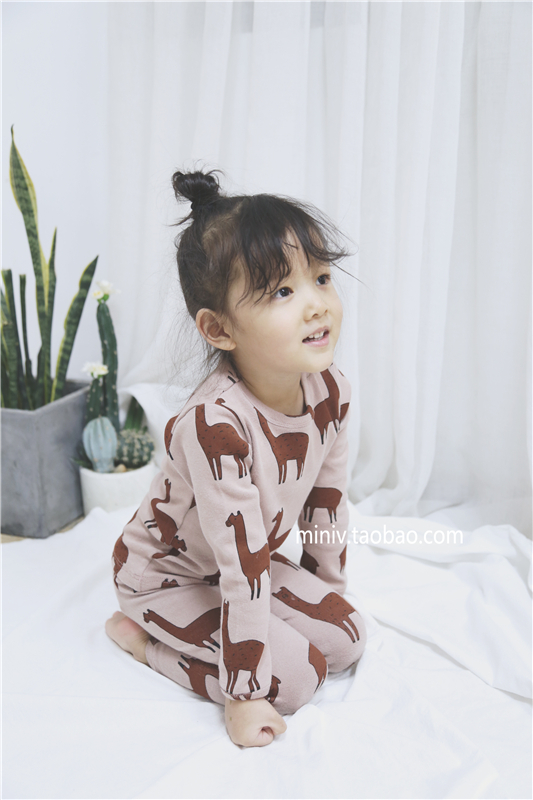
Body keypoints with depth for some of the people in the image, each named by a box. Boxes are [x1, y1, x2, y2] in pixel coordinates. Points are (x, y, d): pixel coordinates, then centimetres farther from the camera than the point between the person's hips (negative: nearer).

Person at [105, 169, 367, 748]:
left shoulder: (330, 391, -15)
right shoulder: (216, 423, -38)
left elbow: (327, 501, 0)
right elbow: (243, 565, -33)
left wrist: (328, 599, 11)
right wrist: (246, 692, -24)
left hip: (252, 562, 7)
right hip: (165, 571, -7)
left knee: (346, 640, 1)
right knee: (295, 675, -14)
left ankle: (198, 628, 14)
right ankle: (140, 635, 2)